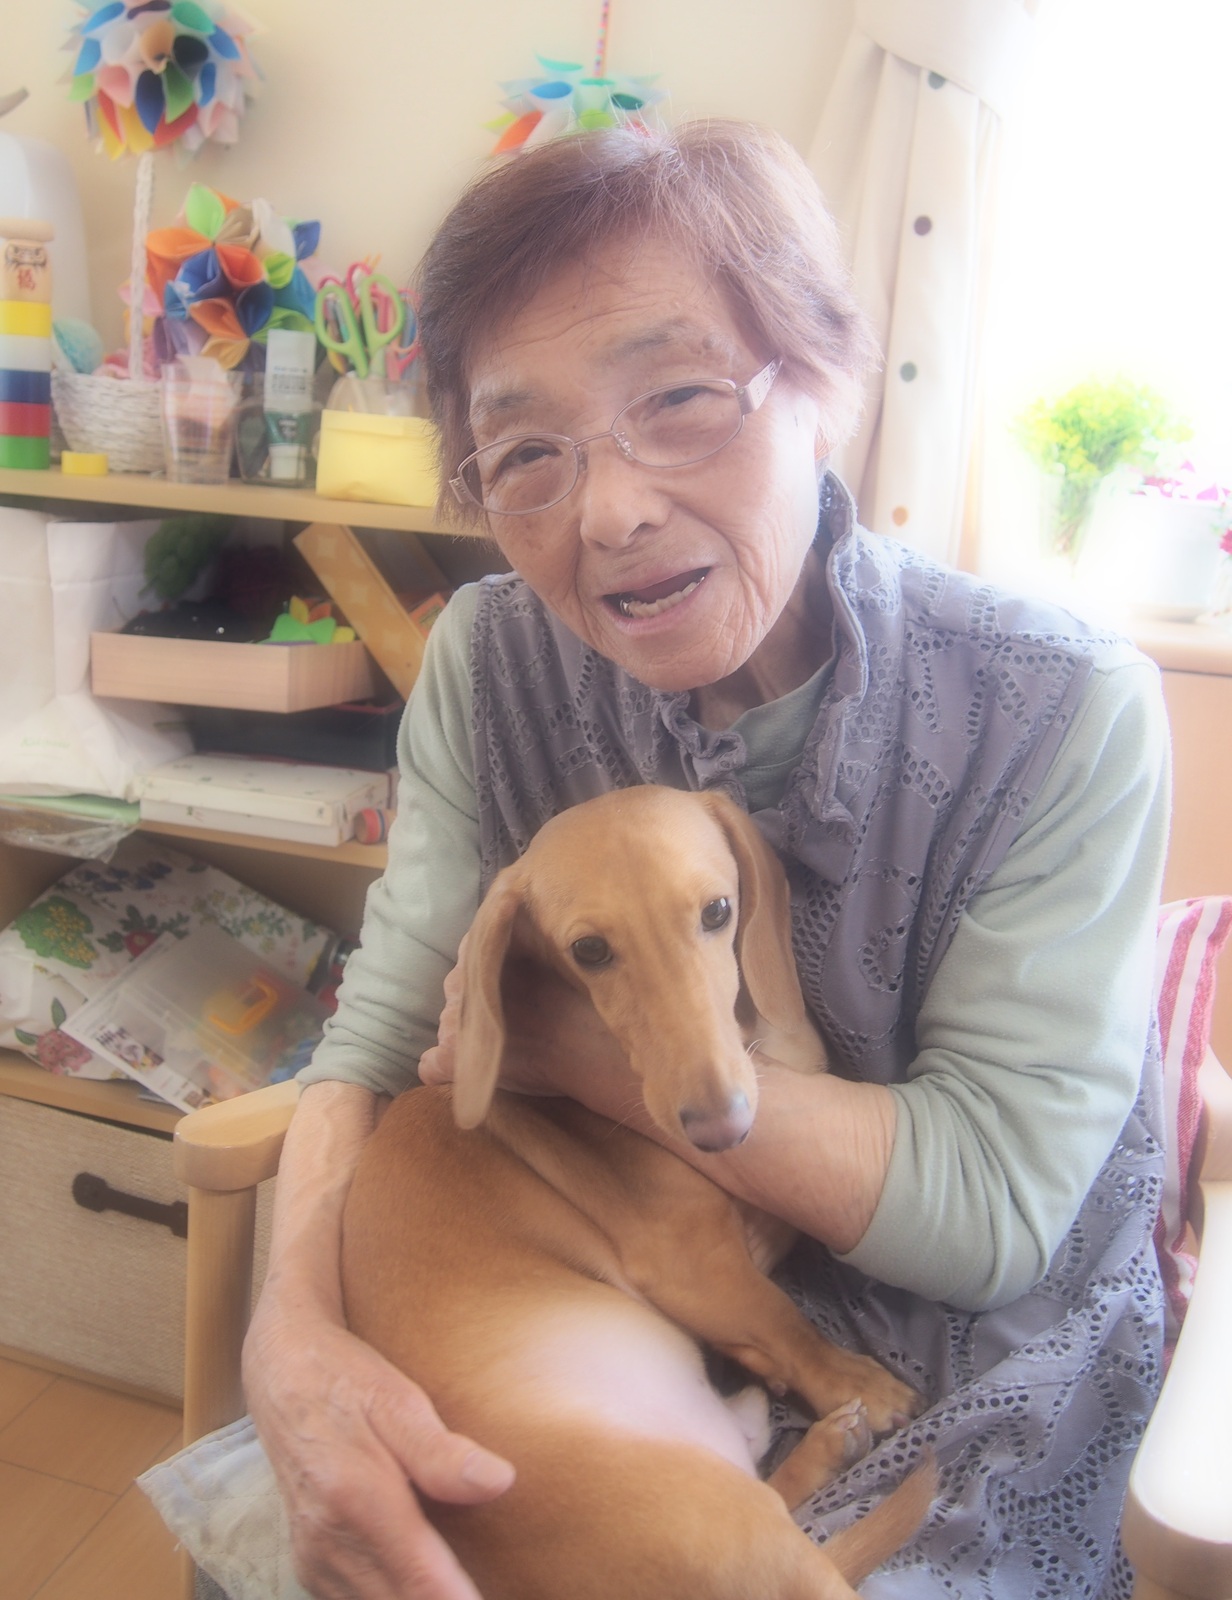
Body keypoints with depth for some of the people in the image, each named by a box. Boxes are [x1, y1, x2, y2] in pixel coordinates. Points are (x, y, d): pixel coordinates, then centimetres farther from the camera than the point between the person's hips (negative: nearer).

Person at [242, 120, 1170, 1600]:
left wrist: (572, 1041, -23)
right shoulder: (491, 661, -12)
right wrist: (296, 1334, -30)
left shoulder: (1067, 715, -22)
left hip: (973, 1405, -2)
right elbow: (387, 1030, -11)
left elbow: (992, 1203, -22)